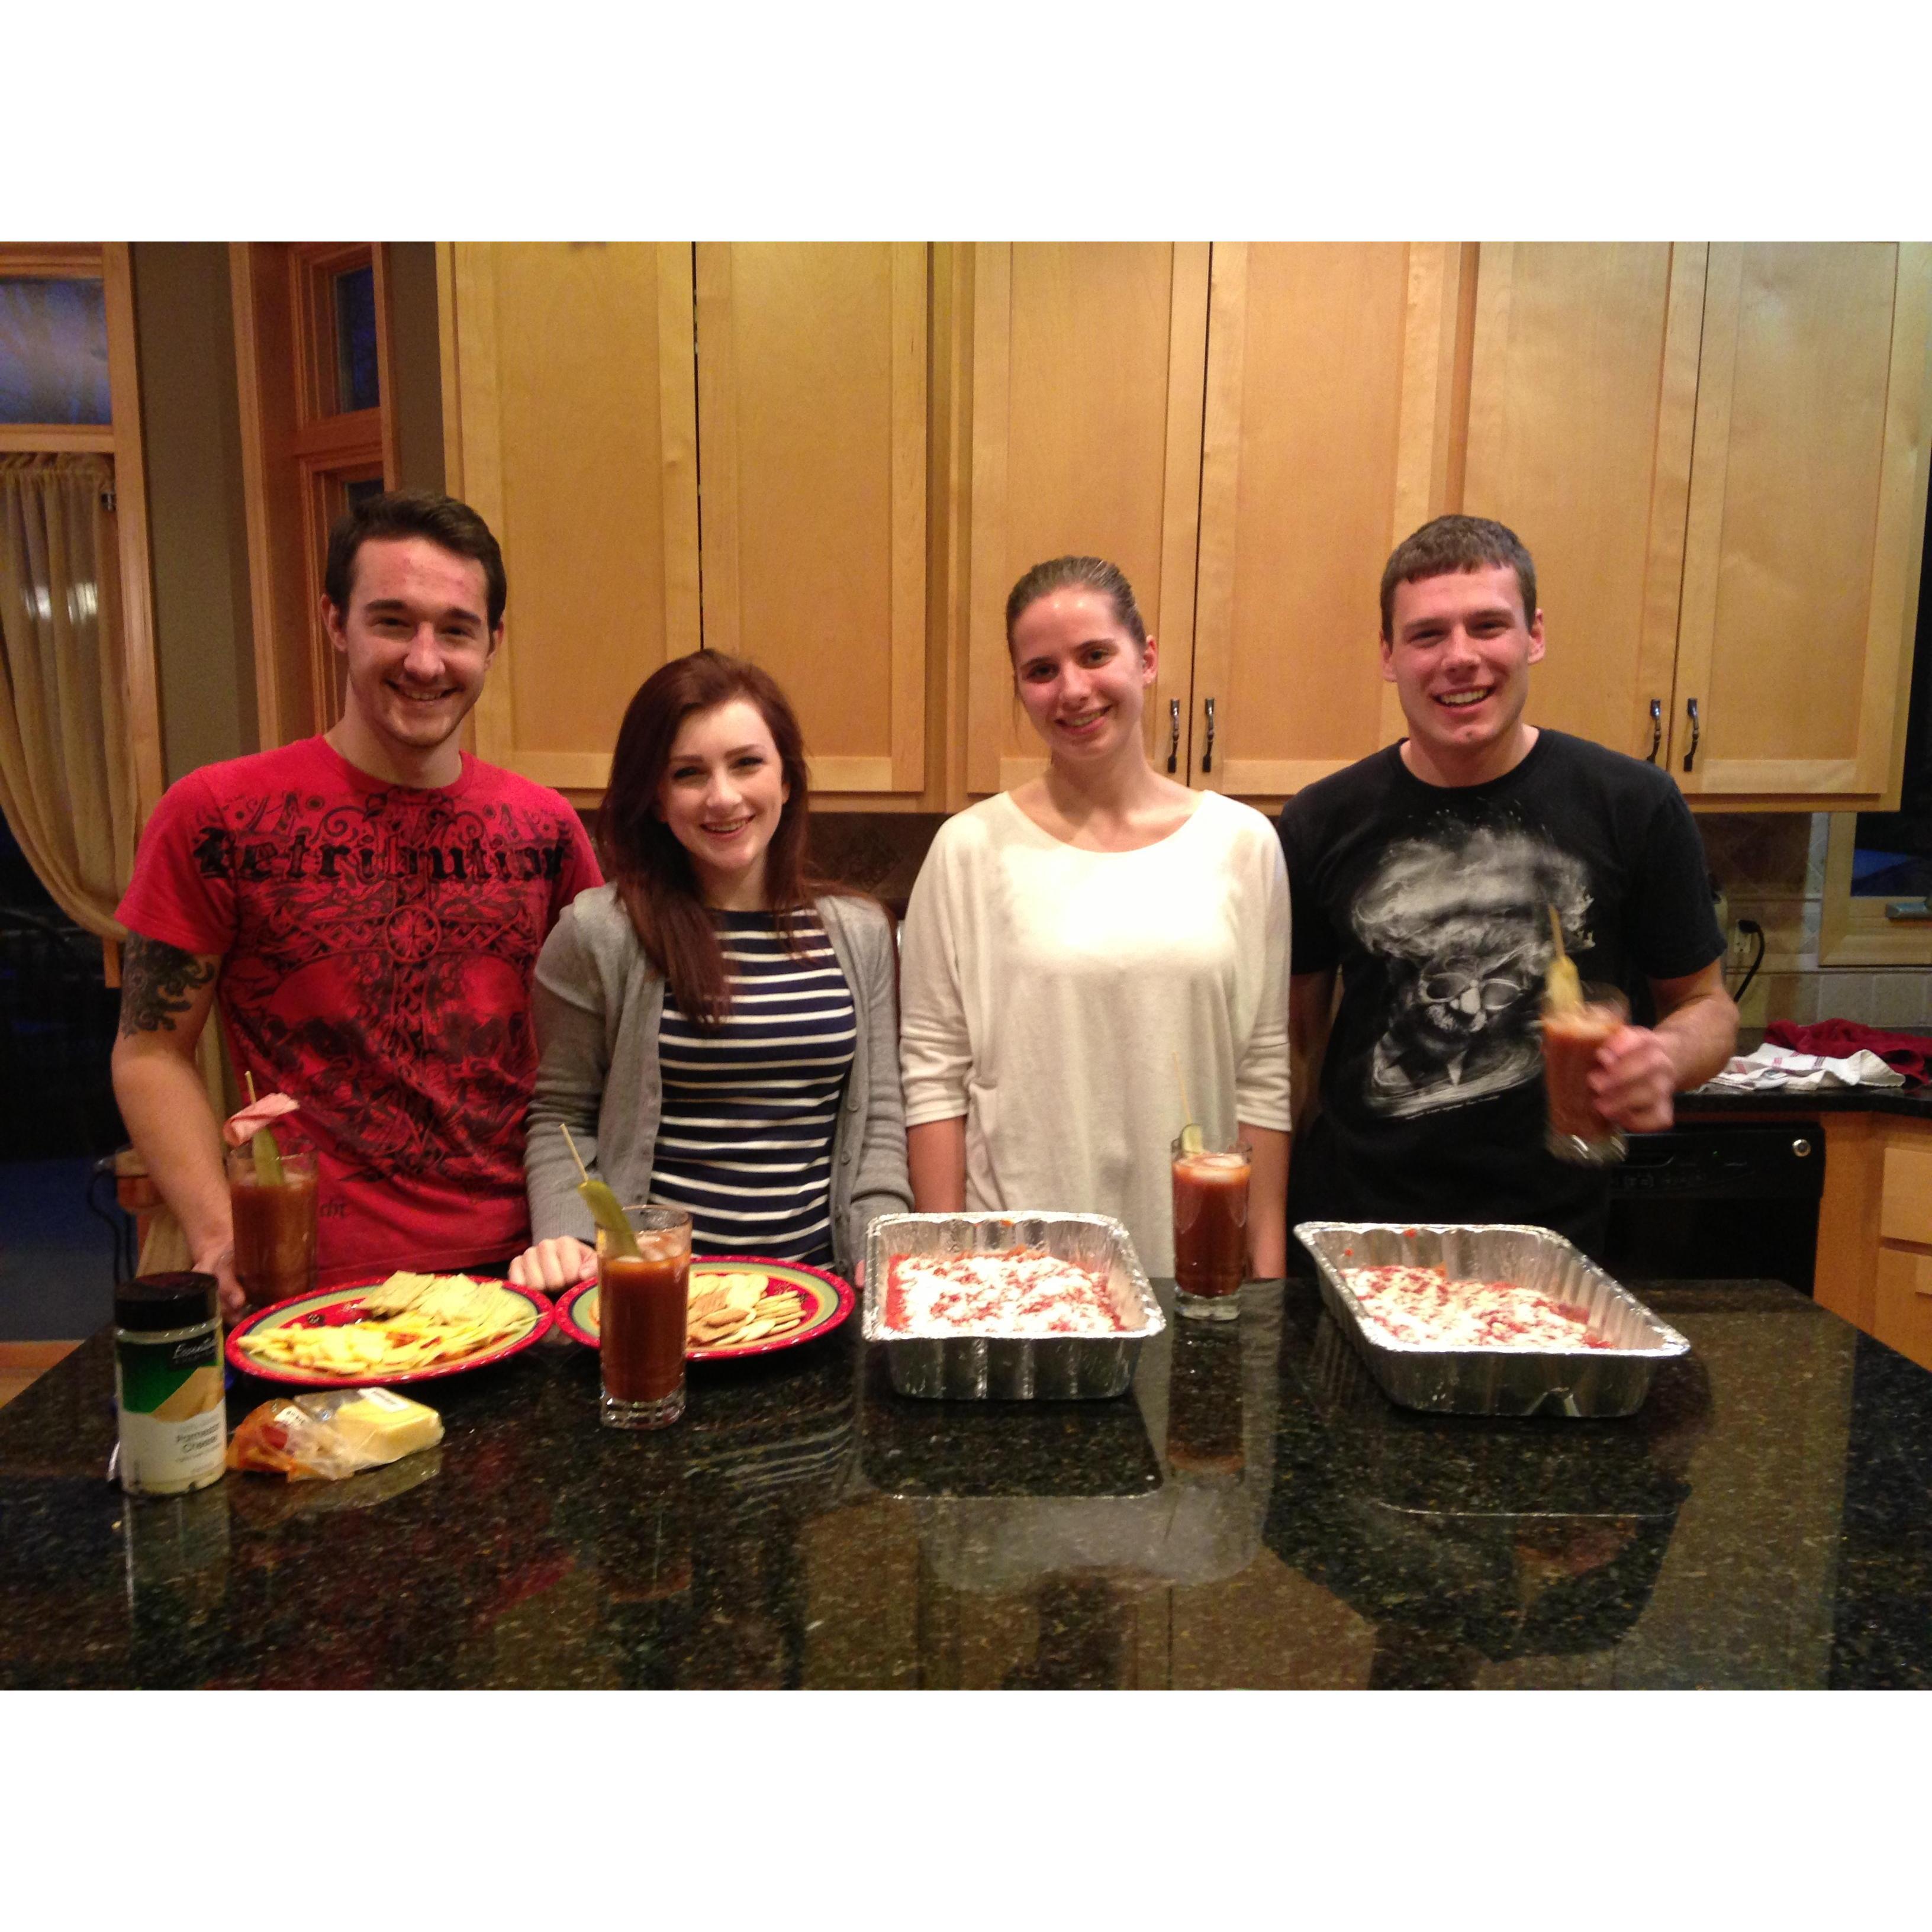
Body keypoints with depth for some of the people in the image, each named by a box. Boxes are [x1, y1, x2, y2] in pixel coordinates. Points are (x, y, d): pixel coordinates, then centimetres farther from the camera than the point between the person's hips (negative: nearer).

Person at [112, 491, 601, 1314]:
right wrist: (221, 1237, -15)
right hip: (321, 1284, -3)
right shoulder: (215, 817, -8)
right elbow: (152, 1052, -3)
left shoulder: (545, 827, 1)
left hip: (520, 1268, 3)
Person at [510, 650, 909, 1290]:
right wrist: (565, 1239, -10)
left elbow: (877, 1116, 9)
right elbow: (562, 1118, 5)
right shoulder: (597, 934, -2)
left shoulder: (861, 933, 8)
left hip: (816, 1286, 3)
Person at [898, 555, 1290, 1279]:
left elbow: (1264, 1074, 2)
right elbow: (934, 1070, -4)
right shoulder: (971, 848, -5)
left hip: (1193, 1263, 2)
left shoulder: (1242, 843, 0)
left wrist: (1267, 1263, 1)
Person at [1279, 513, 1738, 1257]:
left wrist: (1666, 1058, -18)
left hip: (1553, 1230, 0)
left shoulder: (1632, 806, -6)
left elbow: (1706, 1002, 4)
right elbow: (1298, 1024, 5)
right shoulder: (1322, 824, -4)